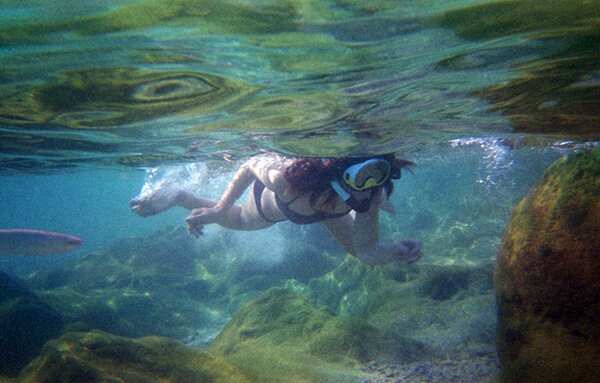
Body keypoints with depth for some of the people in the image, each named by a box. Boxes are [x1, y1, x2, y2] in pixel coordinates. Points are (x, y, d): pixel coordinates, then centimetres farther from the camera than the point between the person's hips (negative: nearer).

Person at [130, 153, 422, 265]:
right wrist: (219, 208, -21)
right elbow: (252, 164, -28)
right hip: (272, 203, -3)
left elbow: (367, 252, -30)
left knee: (354, 247, 25)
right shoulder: (285, 178, -50)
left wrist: (395, 252, -51)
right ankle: (177, 197, 50)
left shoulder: (370, 193, -39)